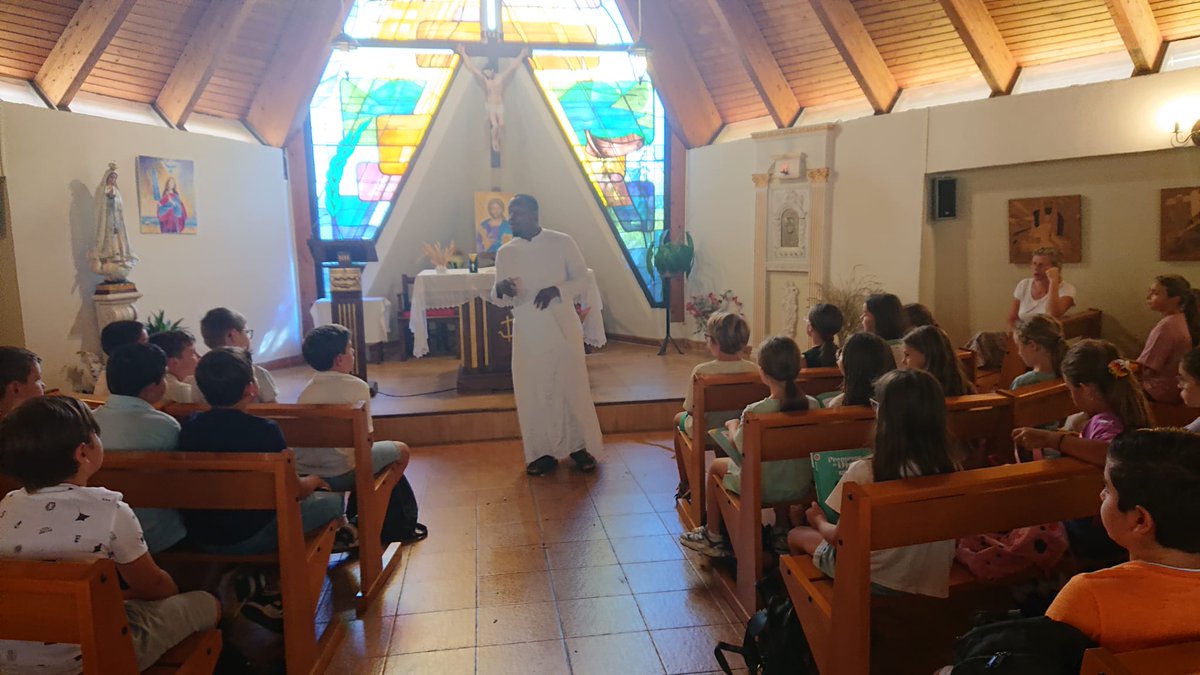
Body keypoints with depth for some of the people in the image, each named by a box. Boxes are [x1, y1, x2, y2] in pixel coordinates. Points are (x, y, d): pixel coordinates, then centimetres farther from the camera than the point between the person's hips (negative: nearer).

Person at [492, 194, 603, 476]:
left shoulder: (562, 242, -4)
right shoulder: (505, 252, 3)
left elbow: (582, 279, -1)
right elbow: (498, 297, 8)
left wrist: (556, 290, -19)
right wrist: (501, 289, -16)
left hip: (563, 327, -2)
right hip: (527, 331, 2)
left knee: (573, 387, 5)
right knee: (534, 392, 5)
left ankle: (580, 446, 20)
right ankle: (544, 452, 18)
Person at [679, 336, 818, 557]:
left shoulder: (754, 412, -28)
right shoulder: (813, 405, -15)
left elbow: (740, 448, -13)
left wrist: (733, 426, 8)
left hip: (761, 489, -4)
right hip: (801, 487, 5)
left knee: (716, 466, 23)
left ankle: (713, 538, 36)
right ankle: (781, 532, 50)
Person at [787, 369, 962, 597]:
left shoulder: (865, 472, -27)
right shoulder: (951, 467, -15)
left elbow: (839, 537, -14)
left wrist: (819, 521, 9)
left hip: (875, 582, -4)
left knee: (796, 535, 24)